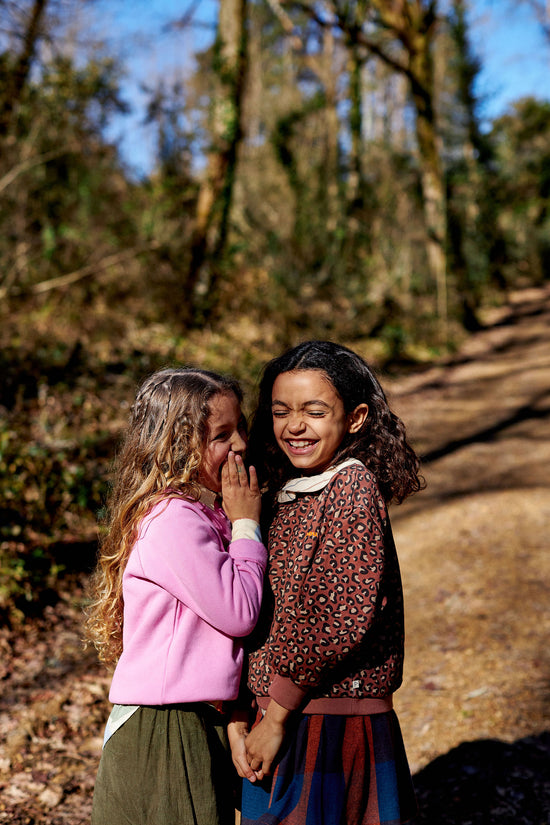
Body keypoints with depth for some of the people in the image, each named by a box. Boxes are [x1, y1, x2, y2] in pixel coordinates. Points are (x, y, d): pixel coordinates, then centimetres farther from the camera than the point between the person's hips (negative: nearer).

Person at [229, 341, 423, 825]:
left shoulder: (353, 487, -14)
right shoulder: (283, 497, 8)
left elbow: (346, 615, -21)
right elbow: (253, 621, 8)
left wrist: (277, 716, -14)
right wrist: (237, 722, 0)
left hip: (334, 728, -7)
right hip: (279, 724, 7)